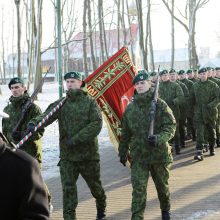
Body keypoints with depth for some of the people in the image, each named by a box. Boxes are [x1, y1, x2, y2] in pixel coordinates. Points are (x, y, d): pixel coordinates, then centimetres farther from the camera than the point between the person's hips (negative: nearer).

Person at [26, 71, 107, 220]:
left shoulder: (90, 102, -5)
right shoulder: (61, 103, 3)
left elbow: (96, 124, -15)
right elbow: (47, 115, -12)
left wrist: (76, 139, -22)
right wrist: (34, 123, -34)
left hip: (88, 153, -1)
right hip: (67, 155, 1)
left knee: (95, 185, 17)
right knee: (68, 189, -6)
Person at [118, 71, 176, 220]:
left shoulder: (160, 104, -7)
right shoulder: (130, 109, 3)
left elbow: (171, 126, -12)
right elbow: (125, 133, 12)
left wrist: (159, 138, -29)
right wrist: (123, 153, 18)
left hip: (159, 153, -1)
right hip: (138, 156, 1)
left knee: (162, 186, 17)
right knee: (138, 189, -8)